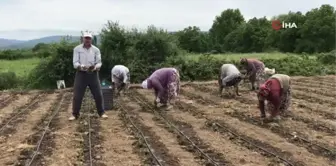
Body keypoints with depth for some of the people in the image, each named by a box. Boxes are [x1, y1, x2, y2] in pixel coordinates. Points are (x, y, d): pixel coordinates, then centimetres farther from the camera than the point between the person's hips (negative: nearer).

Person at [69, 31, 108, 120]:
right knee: (77, 96, -1)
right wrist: (82, 67, -28)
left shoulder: (96, 50, 2)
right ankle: (75, 114, 13)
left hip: (93, 74, 1)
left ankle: (101, 112, 19)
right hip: (81, 74, -1)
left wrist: (94, 67, -24)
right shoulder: (77, 49, -2)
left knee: (98, 95, 4)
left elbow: (99, 63, -1)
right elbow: (75, 63, -7)